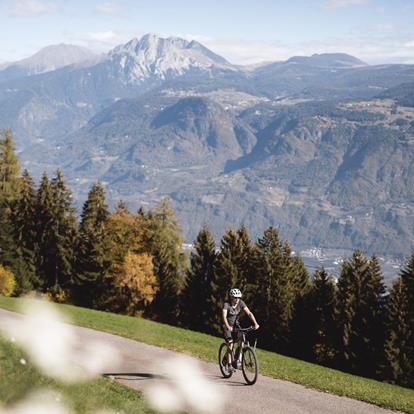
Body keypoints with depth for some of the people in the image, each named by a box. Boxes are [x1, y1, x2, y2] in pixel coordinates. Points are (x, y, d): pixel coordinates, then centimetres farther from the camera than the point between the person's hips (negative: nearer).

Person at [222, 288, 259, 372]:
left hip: (235, 324, 4)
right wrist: (228, 327, -55)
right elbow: (224, 316, -38)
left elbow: (249, 313, -20)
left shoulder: (241, 303, -14)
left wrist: (255, 323, -34)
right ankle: (230, 365, -12)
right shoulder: (226, 304, -25)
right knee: (230, 343, -17)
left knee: (241, 338, -21)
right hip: (227, 326, -4)